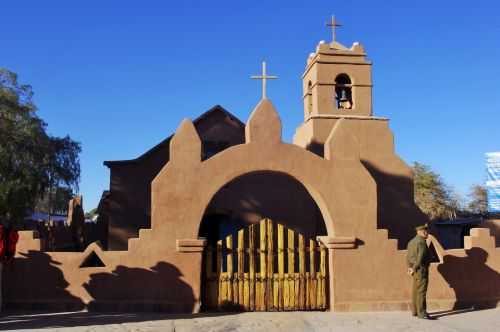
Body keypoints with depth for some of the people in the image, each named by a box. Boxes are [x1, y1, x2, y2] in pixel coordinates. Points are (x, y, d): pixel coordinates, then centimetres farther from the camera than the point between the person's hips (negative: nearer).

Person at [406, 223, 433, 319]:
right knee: (421, 291, -11)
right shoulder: (421, 242, -16)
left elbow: (408, 256, 13)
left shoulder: (412, 241, 14)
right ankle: (421, 313, -12)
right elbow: (420, 257, -21)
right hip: (421, 269, -10)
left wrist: (410, 267, 3)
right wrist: (414, 269, -14)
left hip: (415, 269, 10)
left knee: (416, 290, 12)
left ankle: (415, 311, 18)